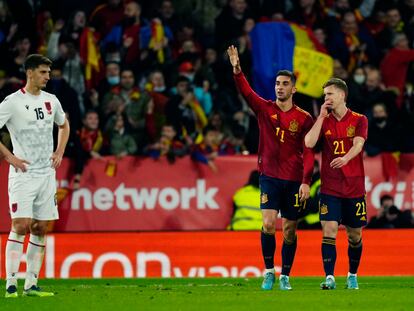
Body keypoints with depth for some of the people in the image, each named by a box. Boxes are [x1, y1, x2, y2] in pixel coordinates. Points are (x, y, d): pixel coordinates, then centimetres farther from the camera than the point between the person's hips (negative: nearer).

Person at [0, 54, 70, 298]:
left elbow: (64, 125, 29)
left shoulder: (51, 100, 10)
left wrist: (59, 153, 15)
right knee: (21, 226, -14)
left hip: (47, 174, 6)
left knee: (40, 229, 5)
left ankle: (31, 284, 10)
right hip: (23, 174, -6)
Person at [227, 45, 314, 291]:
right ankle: (269, 272, 0)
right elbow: (246, 92, -13)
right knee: (269, 224, -13)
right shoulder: (265, 109, 3)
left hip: (294, 181, 0)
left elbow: (308, 153, -3)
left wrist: (306, 182, -12)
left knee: (289, 231, 4)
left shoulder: (304, 119, 0)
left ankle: (285, 277, 15)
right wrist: (237, 70, -31)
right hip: (270, 177, 0)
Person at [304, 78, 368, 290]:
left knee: (355, 235, 8)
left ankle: (352, 276, 25)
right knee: (329, 231, -12)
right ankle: (329, 278, -13)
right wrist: (321, 117, -7)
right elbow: (309, 143, -8)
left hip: (354, 187, -1)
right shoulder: (324, 121, 7)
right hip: (329, 187, 1)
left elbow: (358, 144, -16)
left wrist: (345, 158, -37)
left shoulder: (359, 120, 1)